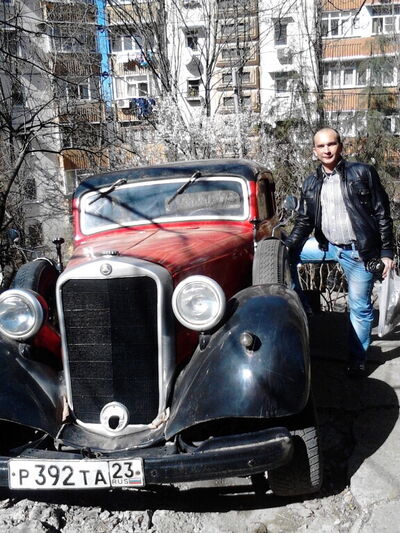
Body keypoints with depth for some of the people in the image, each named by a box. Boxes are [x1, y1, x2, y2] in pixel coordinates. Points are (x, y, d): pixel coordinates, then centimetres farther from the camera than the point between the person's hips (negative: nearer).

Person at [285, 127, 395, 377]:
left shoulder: (363, 173, -7)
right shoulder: (311, 184, 5)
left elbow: (383, 214, -6)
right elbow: (304, 222, 9)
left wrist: (387, 252, -10)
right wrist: (286, 248, -5)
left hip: (360, 252, -4)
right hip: (327, 246, 5)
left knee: (360, 307, 4)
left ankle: (357, 360, 23)